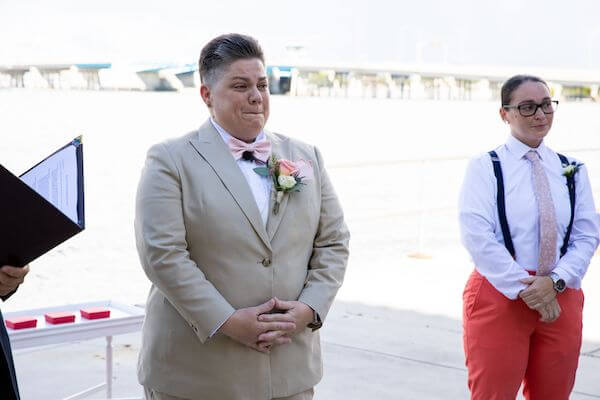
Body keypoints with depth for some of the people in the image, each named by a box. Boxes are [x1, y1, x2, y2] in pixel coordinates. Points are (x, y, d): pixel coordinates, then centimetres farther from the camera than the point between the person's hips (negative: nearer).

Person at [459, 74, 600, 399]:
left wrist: (555, 281, -11)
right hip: (499, 296, -3)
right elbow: (477, 236, -11)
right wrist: (525, 289, -15)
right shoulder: (485, 168, -2)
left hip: (561, 298, 4)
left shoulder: (571, 171, 10)